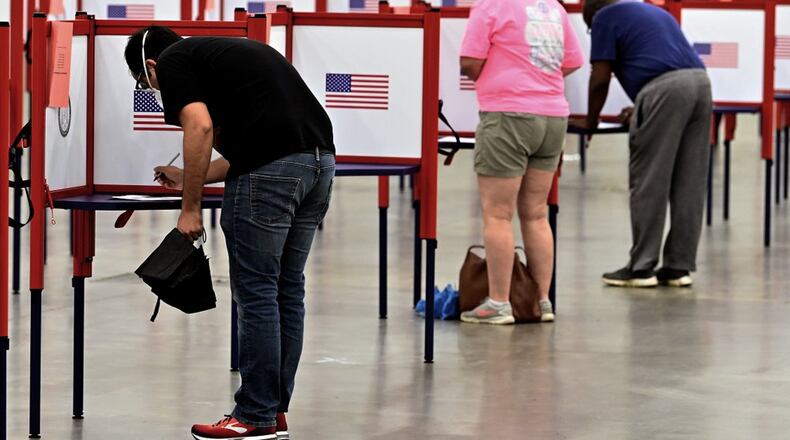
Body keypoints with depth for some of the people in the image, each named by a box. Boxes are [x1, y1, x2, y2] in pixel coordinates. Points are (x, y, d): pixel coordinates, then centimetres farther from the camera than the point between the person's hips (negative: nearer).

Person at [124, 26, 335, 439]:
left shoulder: (173, 62, 6)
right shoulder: (222, 53, 30)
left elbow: (199, 127, -12)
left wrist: (190, 207, -5)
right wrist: (190, 178, 43)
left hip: (272, 170, -8)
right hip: (318, 158, 8)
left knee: (256, 291, 1)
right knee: (286, 288, 15)